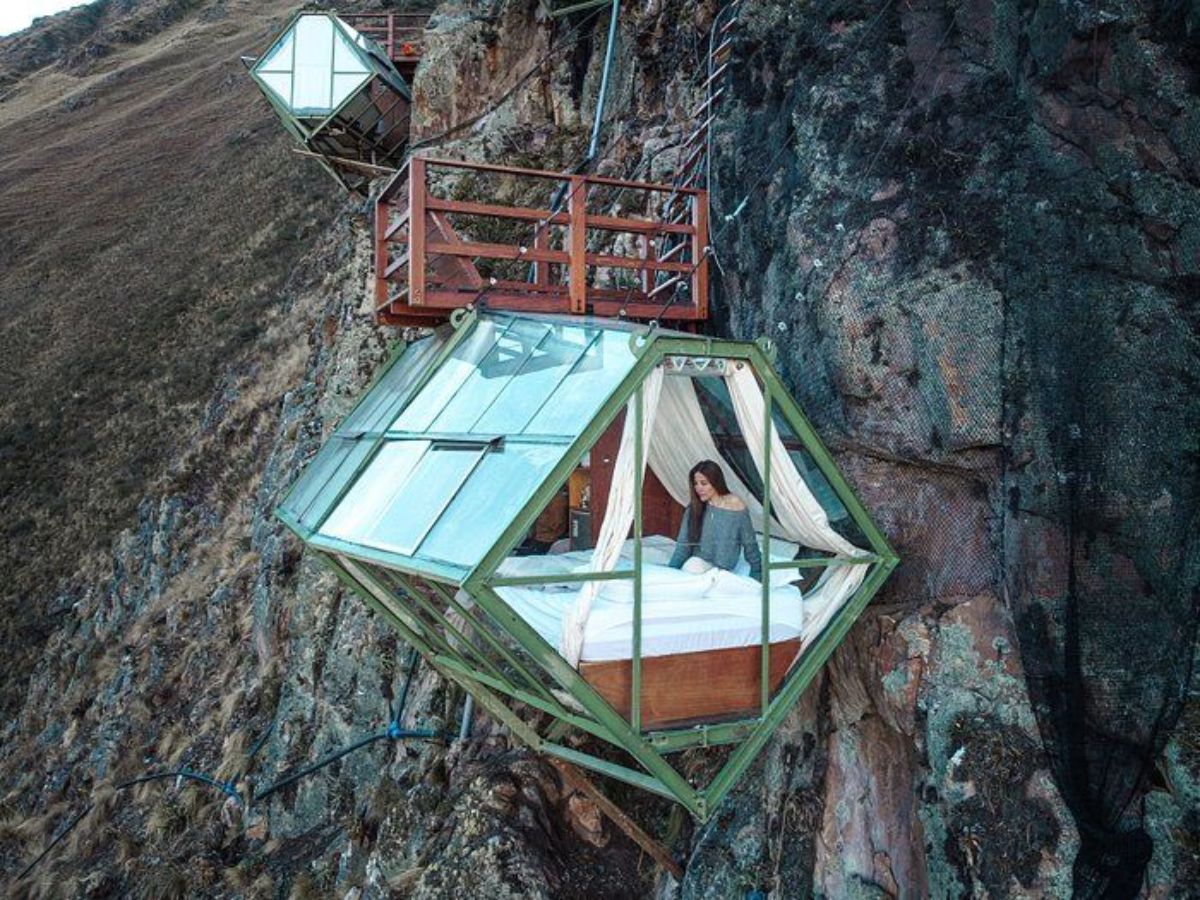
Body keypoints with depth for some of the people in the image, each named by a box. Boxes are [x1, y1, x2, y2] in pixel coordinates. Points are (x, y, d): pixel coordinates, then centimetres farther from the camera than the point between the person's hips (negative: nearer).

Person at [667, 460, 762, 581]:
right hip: (695, 565, 3)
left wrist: (756, 575, 5)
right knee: (693, 563, -32)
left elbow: (750, 544, 2)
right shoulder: (693, 509, 2)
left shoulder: (735, 505, -5)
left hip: (721, 570, -2)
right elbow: (683, 544, 2)